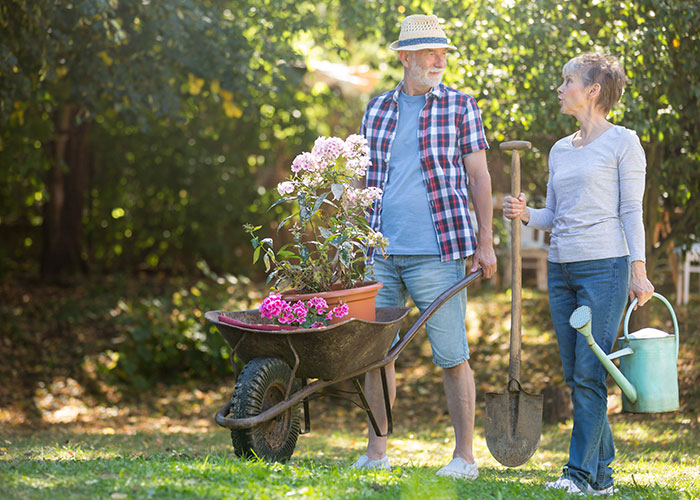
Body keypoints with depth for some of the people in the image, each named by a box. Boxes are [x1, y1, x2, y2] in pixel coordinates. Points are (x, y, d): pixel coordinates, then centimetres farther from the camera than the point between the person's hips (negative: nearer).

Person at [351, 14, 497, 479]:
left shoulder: (460, 105, 4)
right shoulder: (377, 109, 14)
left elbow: (478, 175, 3)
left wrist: (485, 242, -4)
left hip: (436, 251, -4)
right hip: (380, 253, 4)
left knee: (452, 354, -3)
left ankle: (465, 457, 5)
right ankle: (376, 452, 16)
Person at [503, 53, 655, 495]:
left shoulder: (623, 142, -1)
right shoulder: (560, 150, 18)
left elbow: (632, 211, -5)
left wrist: (638, 270, -11)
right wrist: (525, 214, -1)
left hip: (605, 265, -7)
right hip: (562, 268, 7)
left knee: (589, 372, -10)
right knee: (575, 374, 6)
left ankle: (582, 471, -6)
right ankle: (603, 474, 11)